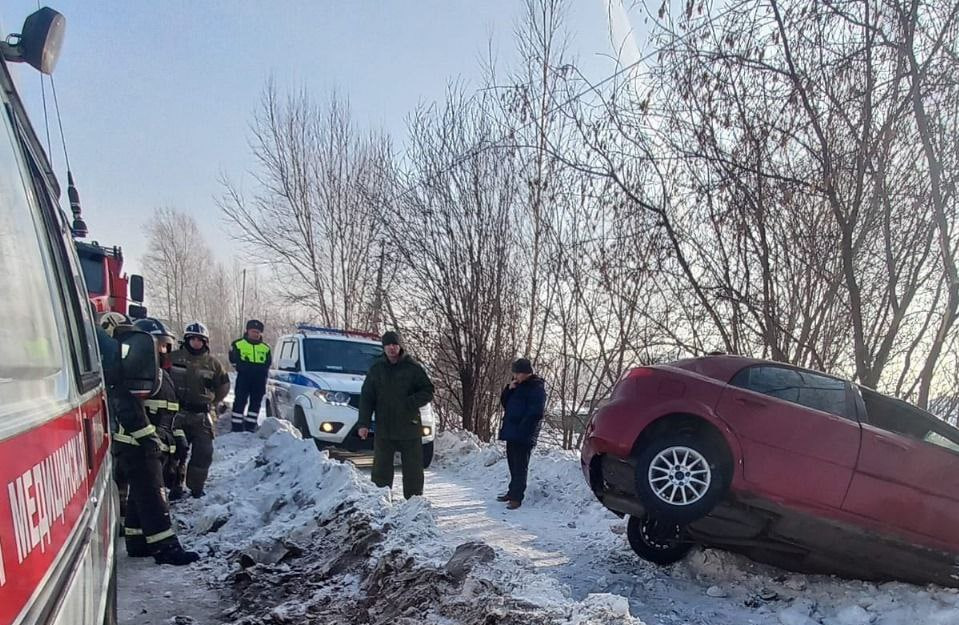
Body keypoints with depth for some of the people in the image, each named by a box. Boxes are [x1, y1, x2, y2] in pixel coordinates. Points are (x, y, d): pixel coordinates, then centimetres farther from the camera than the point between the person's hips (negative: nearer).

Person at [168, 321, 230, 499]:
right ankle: (177, 486, 15)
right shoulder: (174, 358, -2)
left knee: (204, 452, 1)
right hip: (177, 413, -1)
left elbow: (223, 385, 15)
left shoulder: (212, 363, 3)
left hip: (201, 415, 1)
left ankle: (196, 486, 15)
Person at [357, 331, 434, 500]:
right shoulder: (376, 368, 6)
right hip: (383, 429, 1)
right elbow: (366, 397, 6)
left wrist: (408, 403, -16)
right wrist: (363, 423, -3)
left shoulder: (413, 367, 0)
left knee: (413, 469, 6)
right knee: (381, 470, 5)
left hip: (409, 428, -1)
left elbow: (428, 392, 0)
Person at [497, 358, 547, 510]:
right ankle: (513, 492, 27)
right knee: (513, 464, 16)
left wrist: (522, 427, -19)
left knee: (520, 466, -6)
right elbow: (504, 401, 18)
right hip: (511, 432, 9)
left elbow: (536, 412, -18)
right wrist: (509, 389, 0)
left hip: (523, 435, -9)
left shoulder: (537, 387, -11)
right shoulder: (518, 385, 16)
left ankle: (516, 497, -3)